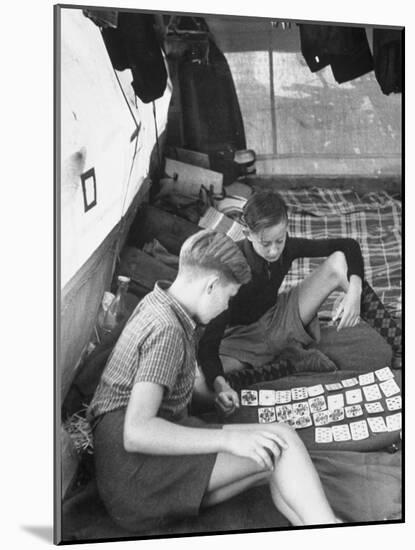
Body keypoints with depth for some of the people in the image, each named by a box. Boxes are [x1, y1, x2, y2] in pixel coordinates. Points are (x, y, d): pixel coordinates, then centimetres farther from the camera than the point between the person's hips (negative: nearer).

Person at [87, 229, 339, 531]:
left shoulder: (157, 303, 13)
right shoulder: (166, 329, -18)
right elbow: (136, 433, -27)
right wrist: (229, 439, -28)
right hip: (132, 466, -10)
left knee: (278, 467, -3)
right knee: (280, 442, -17)